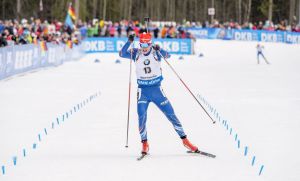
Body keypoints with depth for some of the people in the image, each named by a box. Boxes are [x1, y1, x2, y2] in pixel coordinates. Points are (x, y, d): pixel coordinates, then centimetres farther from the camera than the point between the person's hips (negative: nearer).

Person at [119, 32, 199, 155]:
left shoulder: (156, 52, -6)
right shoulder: (136, 53, -2)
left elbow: (167, 55, -24)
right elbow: (122, 54, -15)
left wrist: (159, 50, -44)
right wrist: (129, 42, -30)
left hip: (157, 89, -1)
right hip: (143, 91, 1)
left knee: (171, 114, 1)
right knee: (142, 116, -14)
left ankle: (185, 140, 8)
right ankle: (144, 144, 0)